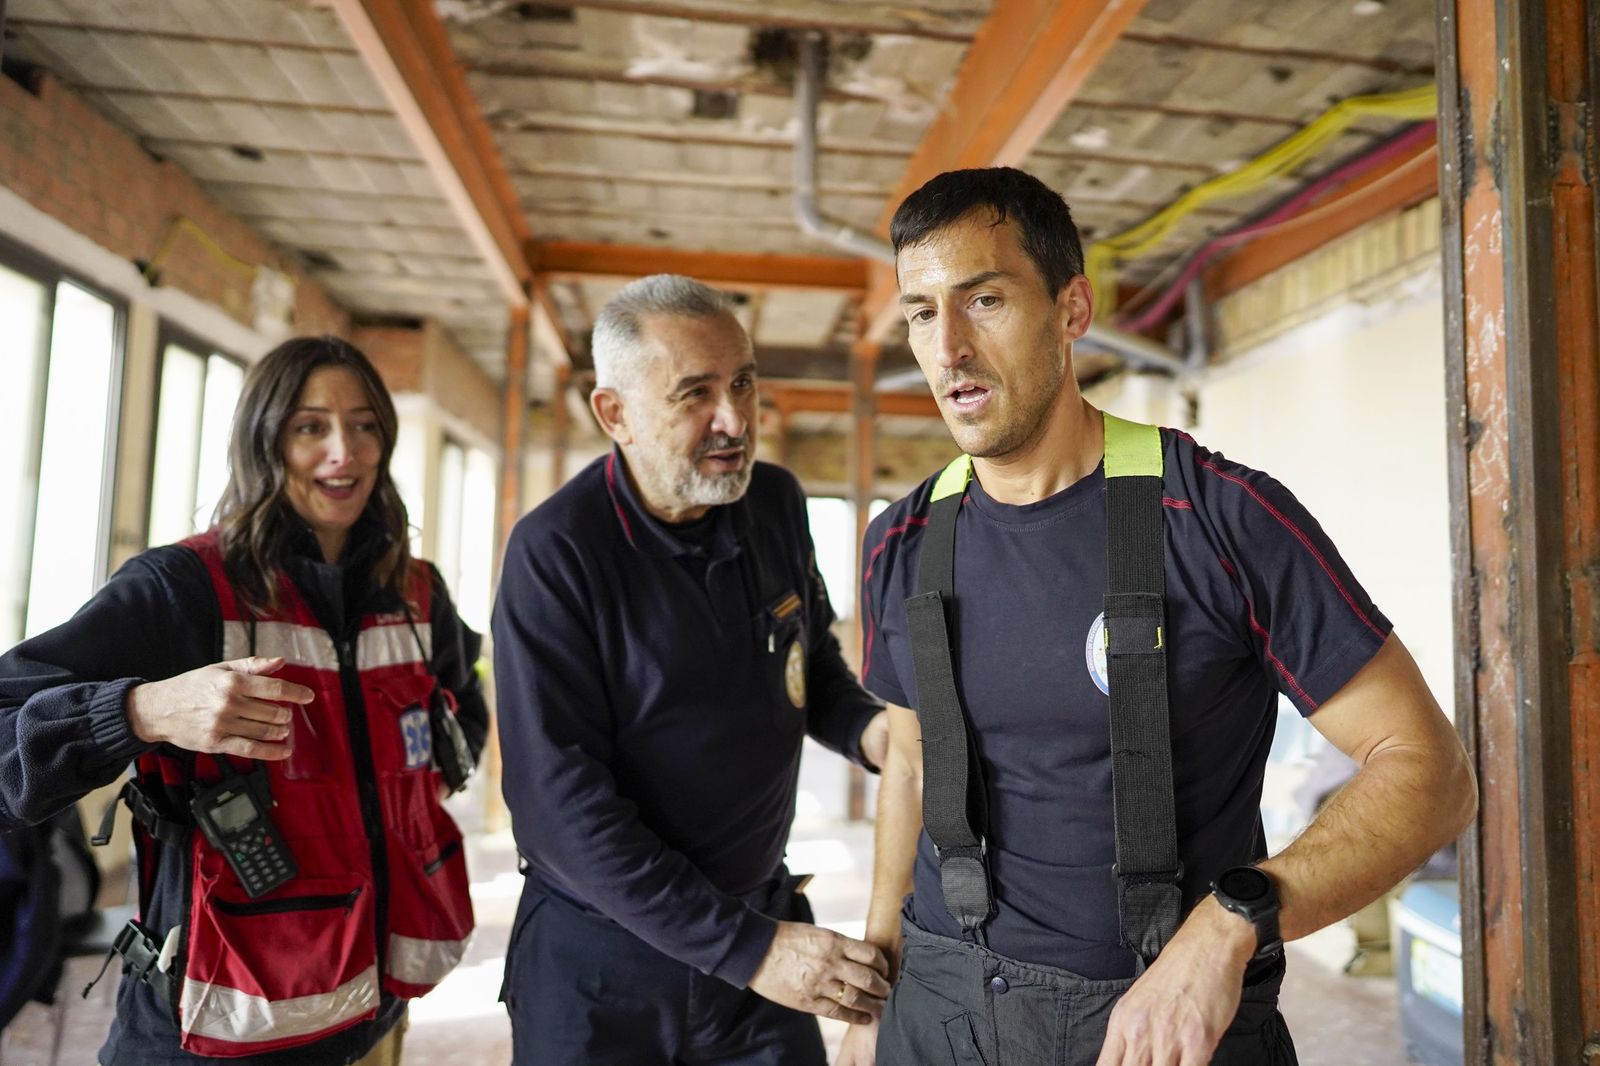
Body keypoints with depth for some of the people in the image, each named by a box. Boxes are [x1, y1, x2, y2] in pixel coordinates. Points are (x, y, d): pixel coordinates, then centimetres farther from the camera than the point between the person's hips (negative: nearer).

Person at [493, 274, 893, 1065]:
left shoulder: (777, 504, -4)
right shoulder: (556, 552, -19)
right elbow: (559, 804, -20)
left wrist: (866, 728, -10)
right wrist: (745, 947, -20)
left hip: (764, 919, 4)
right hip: (604, 948, -3)